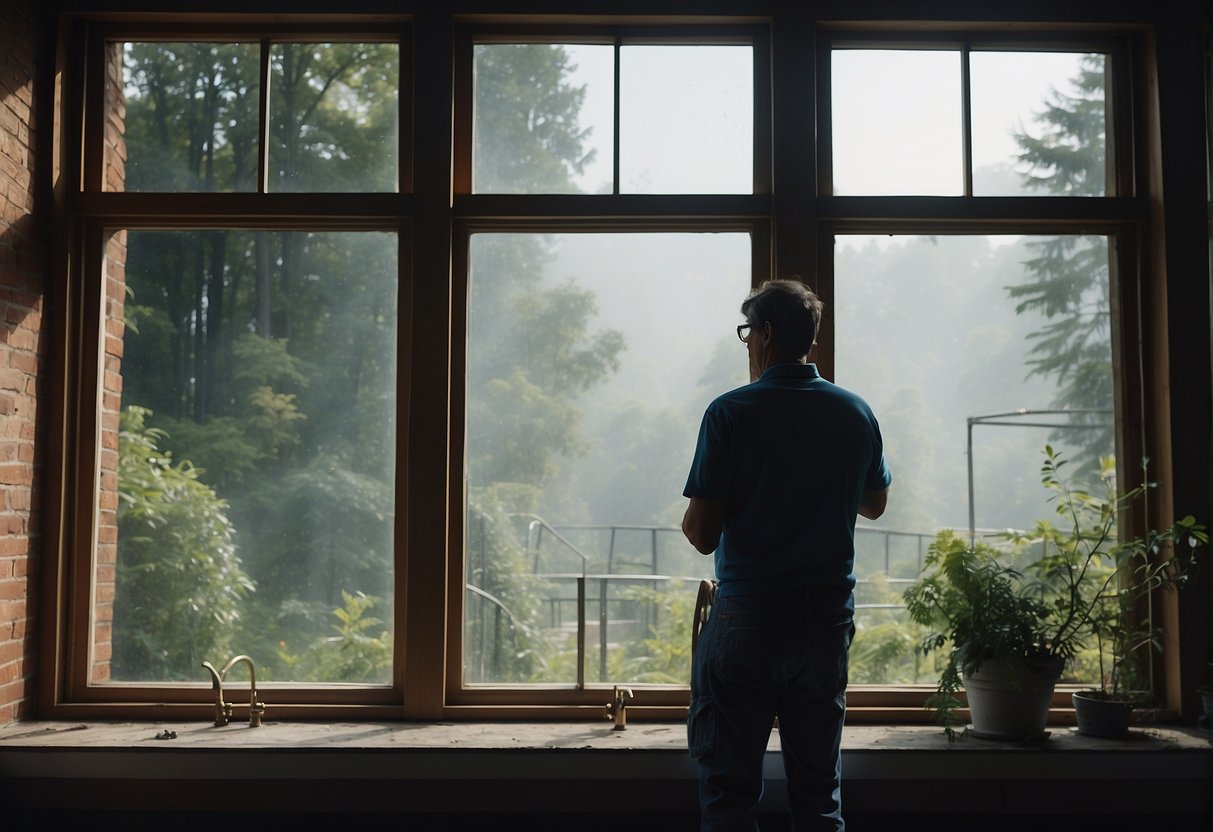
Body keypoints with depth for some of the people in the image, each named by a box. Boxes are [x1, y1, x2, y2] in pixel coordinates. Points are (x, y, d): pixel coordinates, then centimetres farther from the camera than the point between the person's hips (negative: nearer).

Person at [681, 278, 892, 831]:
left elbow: (701, 534, -12)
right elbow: (874, 505, 18)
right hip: (829, 621, 4)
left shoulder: (730, 412, -11)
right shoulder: (856, 413, 2)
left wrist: (692, 521, 9)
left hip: (745, 621, -4)